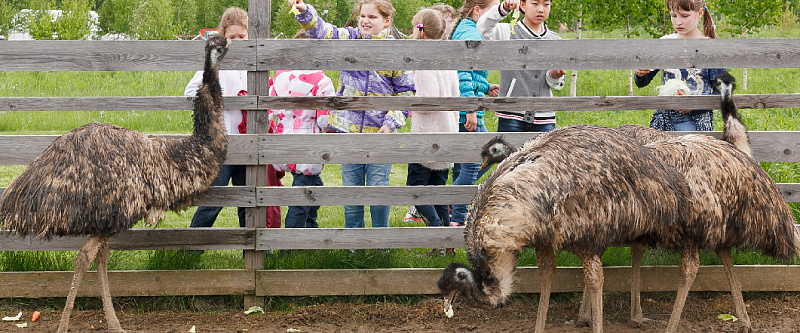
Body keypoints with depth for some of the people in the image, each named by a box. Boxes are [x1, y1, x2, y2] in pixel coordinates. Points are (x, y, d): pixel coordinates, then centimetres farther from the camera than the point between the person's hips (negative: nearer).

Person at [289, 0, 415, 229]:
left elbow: (406, 92, 0)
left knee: (378, 187, 1)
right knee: (351, 187, 9)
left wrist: (391, 123, -9)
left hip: (379, 133, -3)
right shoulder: (349, 39, 5)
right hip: (348, 128, 3)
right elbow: (320, 30, -6)